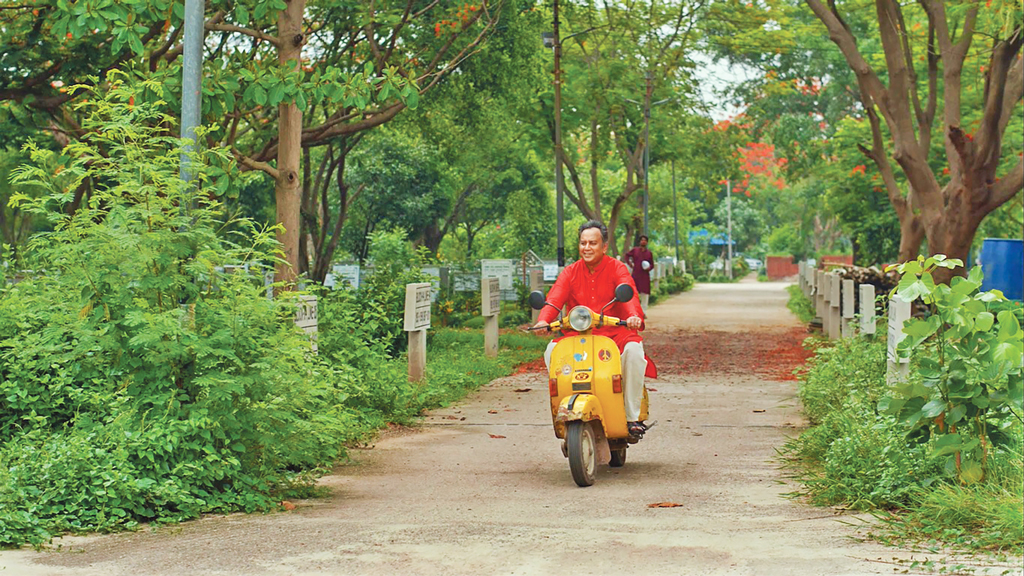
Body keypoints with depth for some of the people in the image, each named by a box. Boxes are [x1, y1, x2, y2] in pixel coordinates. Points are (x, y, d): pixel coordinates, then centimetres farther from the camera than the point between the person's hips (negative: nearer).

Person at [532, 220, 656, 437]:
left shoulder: (617, 269, 2)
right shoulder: (570, 272, 10)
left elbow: (629, 295, -16)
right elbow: (554, 299, -6)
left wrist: (634, 316, -40)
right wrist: (544, 320, -29)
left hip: (614, 332, -2)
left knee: (633, 350, -32)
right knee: (552, 350, -24)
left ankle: (633, 417, -22)